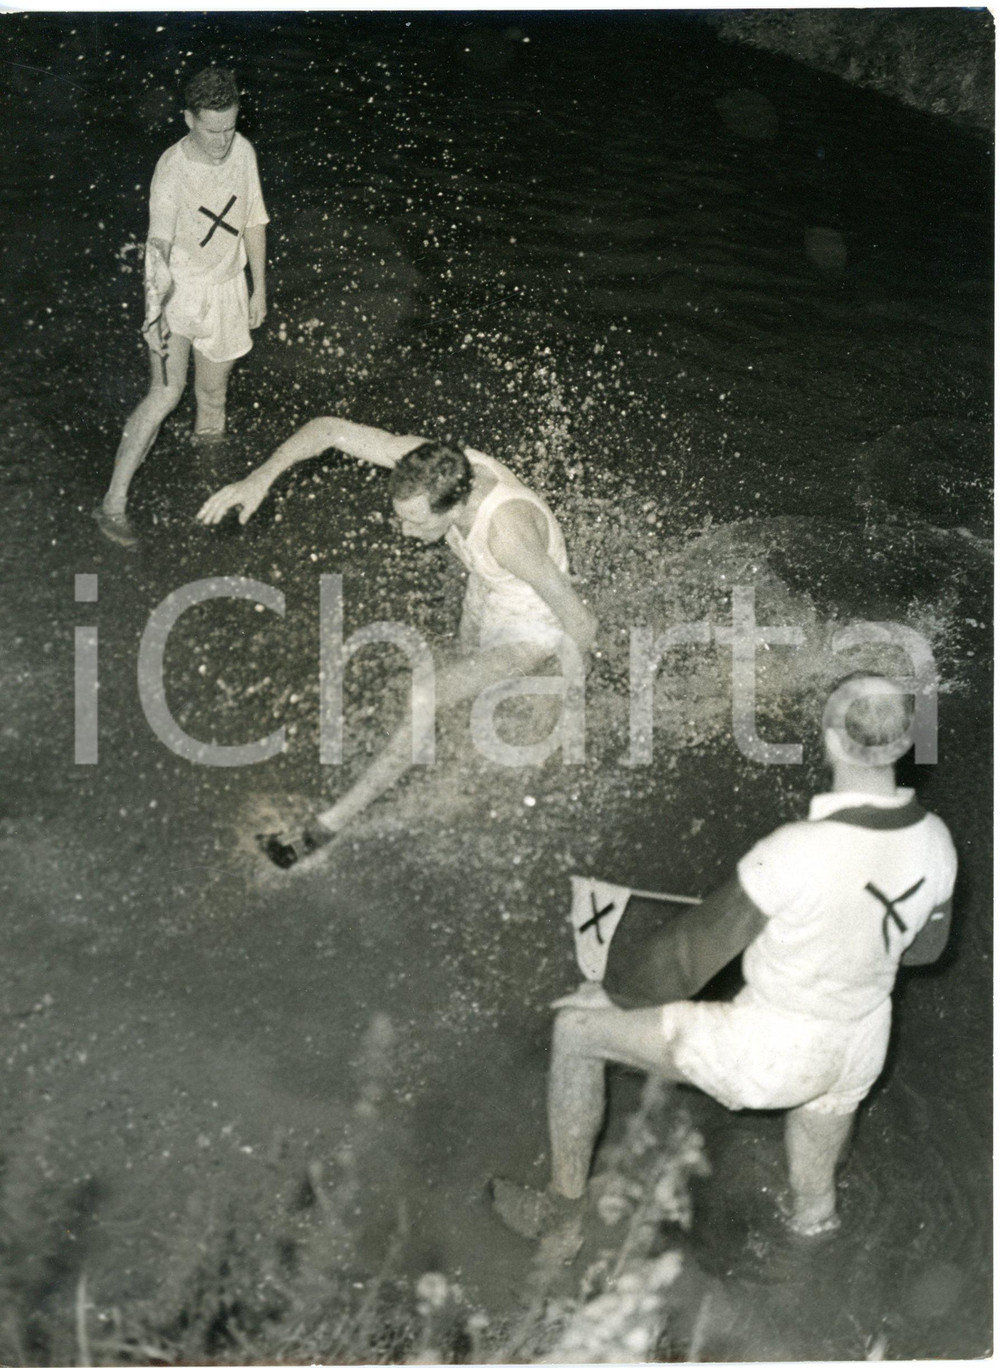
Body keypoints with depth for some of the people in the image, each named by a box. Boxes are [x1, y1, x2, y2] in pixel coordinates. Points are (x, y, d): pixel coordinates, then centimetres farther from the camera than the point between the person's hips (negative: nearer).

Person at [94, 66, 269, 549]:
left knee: (214, 379, 22)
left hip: (227, 287, 5)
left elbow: (253, 222, 5)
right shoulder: (172, 172, -26)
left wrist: (259, 288, 10)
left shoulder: (242, 152, -8)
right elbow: (158, 247, -26)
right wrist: (155, 311, -37)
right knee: (166, 393, -15)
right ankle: (113, 503, -11)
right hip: (180, 291, -5)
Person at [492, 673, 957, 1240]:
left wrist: (611, 991, -2)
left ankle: (562, 1197, 29)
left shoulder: (796, 852, -33)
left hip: (769, 1054, -6)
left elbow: (700, 942, -19)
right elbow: (925, 945, 7)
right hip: (858, 1049, 6)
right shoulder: (935, 839, -13)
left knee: (576, 1028, 11)